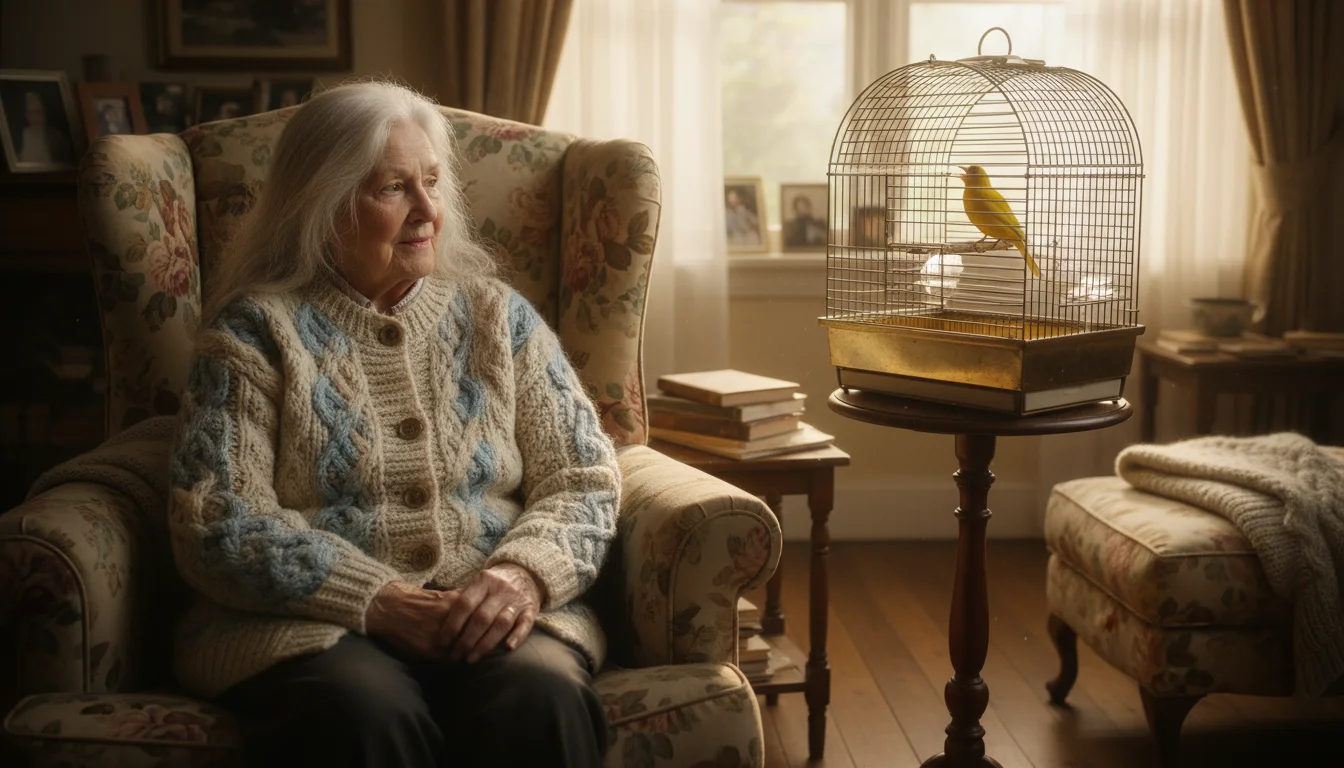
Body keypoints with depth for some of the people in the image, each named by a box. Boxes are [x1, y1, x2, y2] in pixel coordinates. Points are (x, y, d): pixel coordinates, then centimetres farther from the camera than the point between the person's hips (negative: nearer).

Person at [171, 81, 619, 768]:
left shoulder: (498, 316, 13)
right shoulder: (256, 329, 4)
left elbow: (583, 482, 9)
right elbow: (215, 526, -6)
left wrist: (524, 572, -14)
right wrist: (381, 603, -18)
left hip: (493, 620, 3)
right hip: (313, 624, -2)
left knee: (541, 696, -31)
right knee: (364, 712, -36)